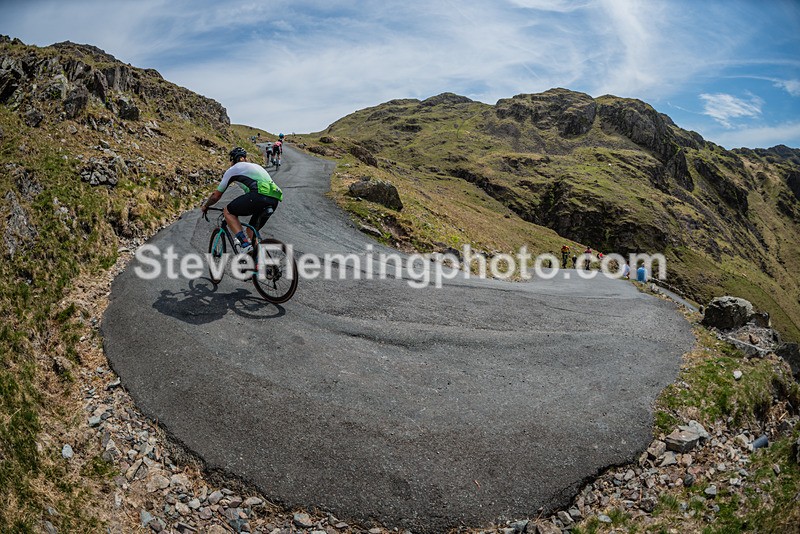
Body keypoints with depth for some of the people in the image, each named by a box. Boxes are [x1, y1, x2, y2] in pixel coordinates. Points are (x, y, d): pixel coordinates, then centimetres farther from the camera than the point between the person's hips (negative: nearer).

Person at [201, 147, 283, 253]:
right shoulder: (256, 166, 37)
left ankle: (245, 244, -5)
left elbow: (216, 196, 23)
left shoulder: (233, 169, 18)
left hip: (259, 195, -7)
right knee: (252, 230, 23)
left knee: (228, 212, 10)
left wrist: (205, 206, 43)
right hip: (274, 201, 7)